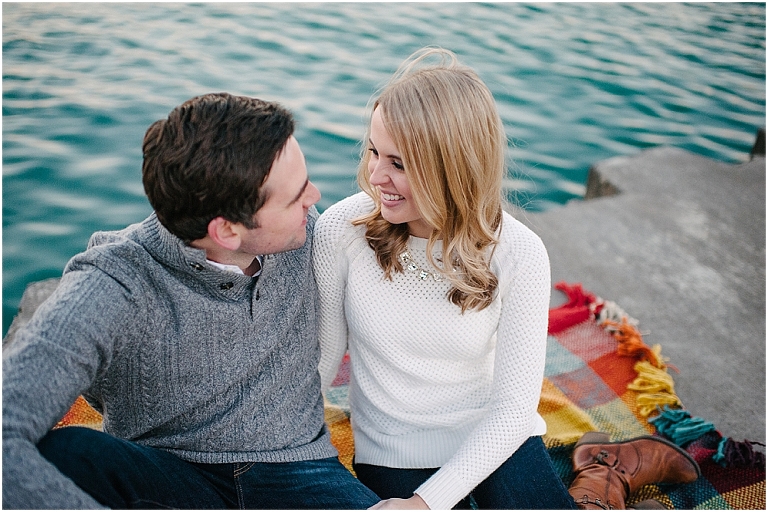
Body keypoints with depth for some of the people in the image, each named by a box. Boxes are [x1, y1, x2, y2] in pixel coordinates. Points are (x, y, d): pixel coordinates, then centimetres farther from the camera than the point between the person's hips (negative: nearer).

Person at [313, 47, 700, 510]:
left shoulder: (518, 254, -19)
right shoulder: (340, 230, -18)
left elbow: (513, 407, -16)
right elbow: (321, 356, -6)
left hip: (494, 439, 0)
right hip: (392, 455, 1)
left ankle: (602, 472, 25)